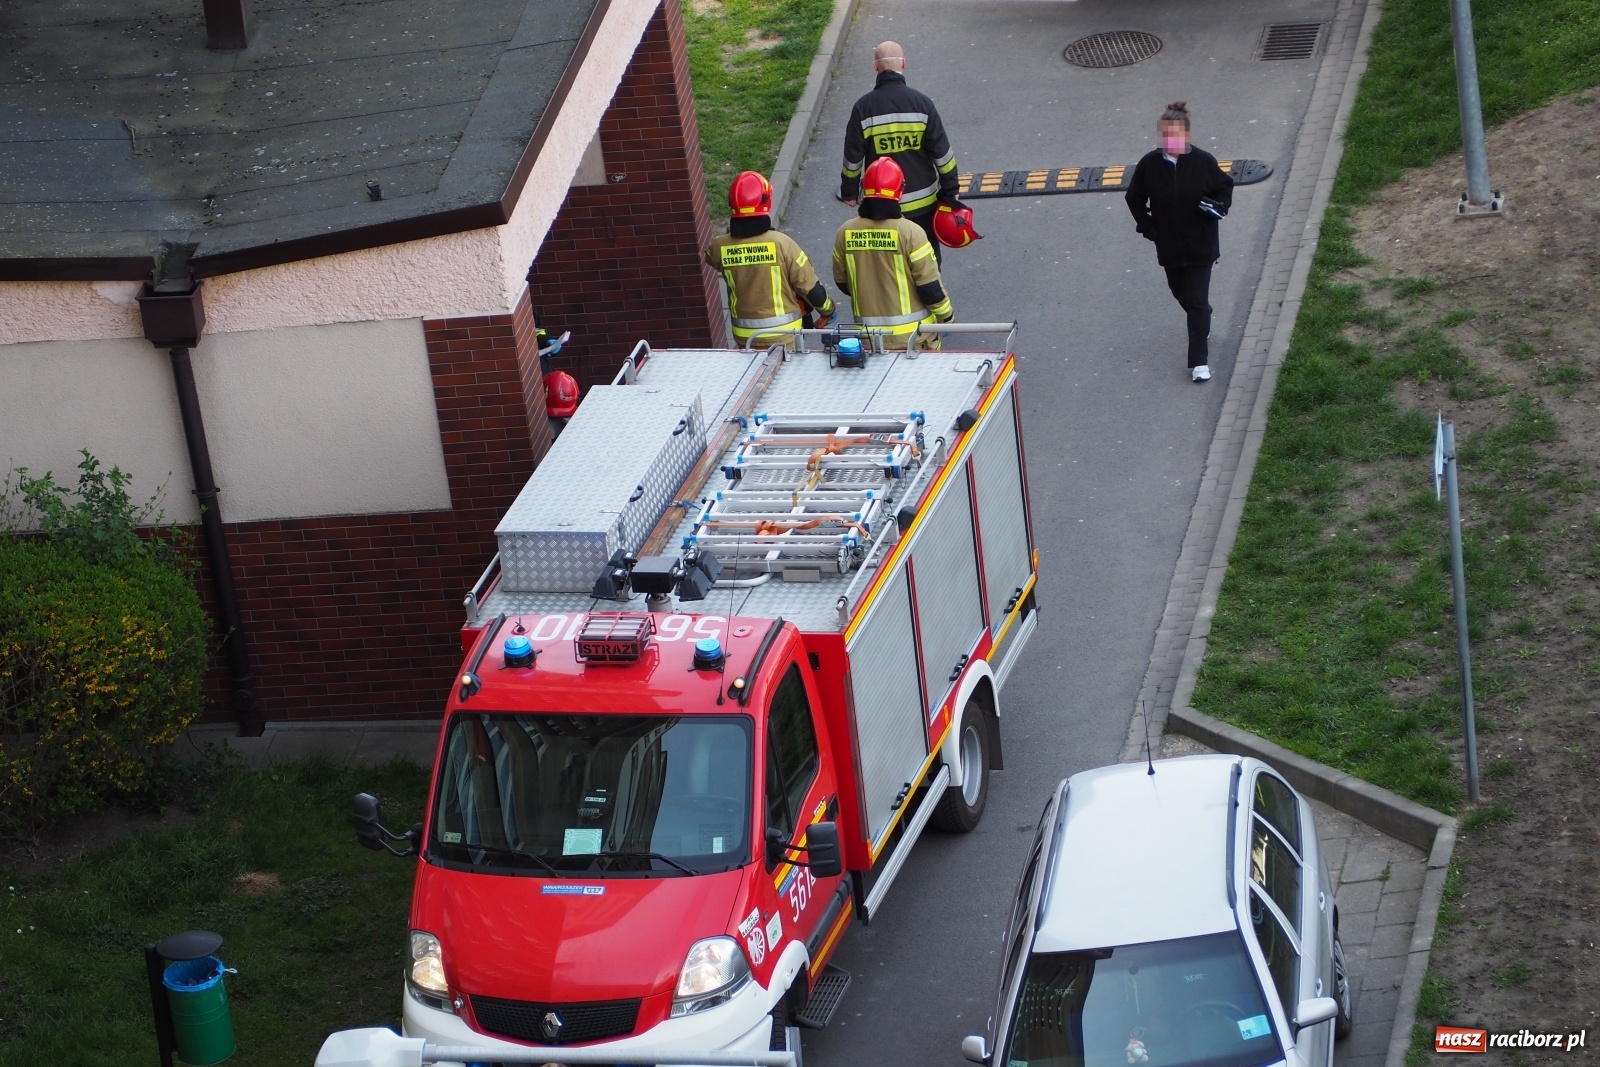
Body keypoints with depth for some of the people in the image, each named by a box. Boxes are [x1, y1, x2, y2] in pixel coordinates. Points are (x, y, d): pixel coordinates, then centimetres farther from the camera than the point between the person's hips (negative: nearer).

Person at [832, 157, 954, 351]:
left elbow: (842, 282, 8)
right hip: (912, 334, -3)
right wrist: (946, 315, 4)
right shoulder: (910, 233, -18)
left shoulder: (845, 233, -6)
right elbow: (930, 286, -13)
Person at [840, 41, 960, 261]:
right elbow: (941, 152, -6)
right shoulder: (921, 103, -8)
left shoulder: (863, 107, -10)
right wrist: (951, 190, 4)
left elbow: (853, 157, -4)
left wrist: (849, 192, 9)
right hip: (922, 200, 1)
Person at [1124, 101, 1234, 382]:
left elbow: (1225, 186, 2)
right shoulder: (1149, 164, -9)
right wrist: (1147, 227, -3)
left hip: (1200, 245, -3)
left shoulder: (1203, 161, -13)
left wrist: (1218, 206, -17)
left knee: (1197, 301, -5)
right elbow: (1135, 198, 6)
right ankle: (1204, 319, 53)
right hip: (1168, 245, 3)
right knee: (1181, 293, 20)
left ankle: (1199, 361, 1)